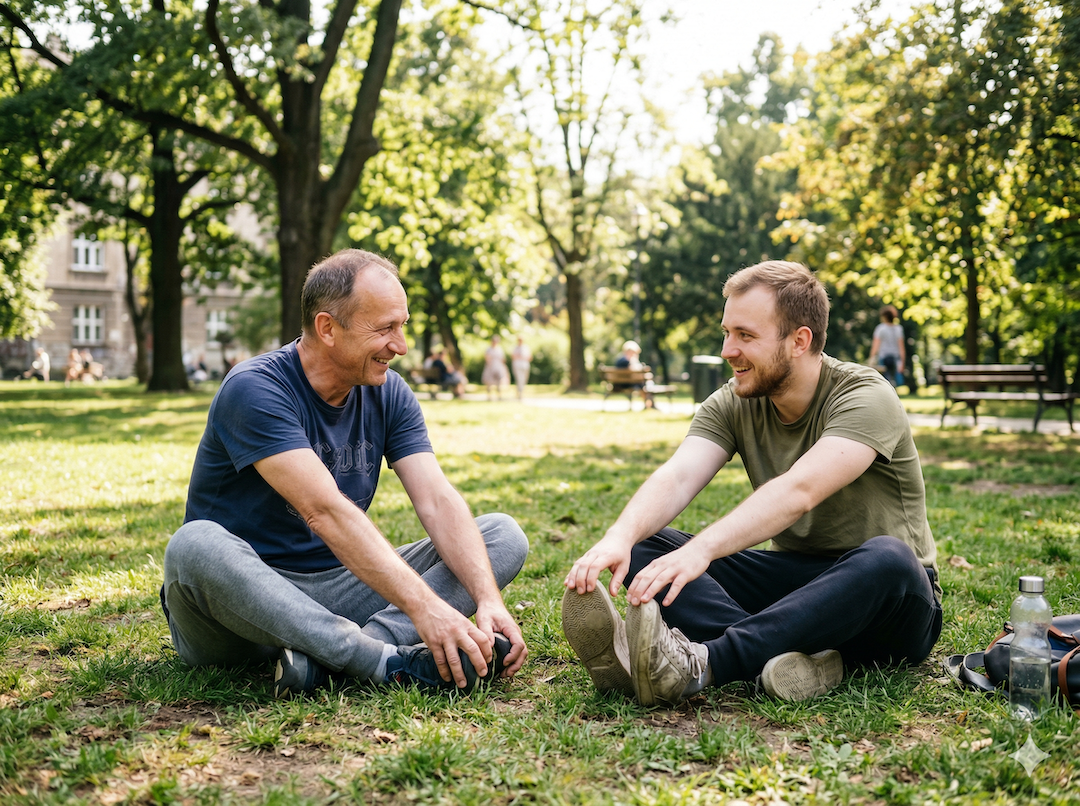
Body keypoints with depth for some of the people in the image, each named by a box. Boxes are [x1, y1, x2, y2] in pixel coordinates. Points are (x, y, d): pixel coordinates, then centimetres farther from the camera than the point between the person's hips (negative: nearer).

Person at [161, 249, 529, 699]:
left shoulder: (388, 395, 2)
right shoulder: (254, 391, -18)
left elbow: (438, 501, -8)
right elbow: (325, 511, -29)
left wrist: (489, 601, -24)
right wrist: (424, 607, -38)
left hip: (339, 588, 6)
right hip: (244, 596, -5)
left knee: (503, 535, -8)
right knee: (197, 545, -38)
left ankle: (329, 657, -30)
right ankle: (390, 661, -39)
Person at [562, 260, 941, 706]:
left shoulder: (863, 397, -17)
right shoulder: (732, 404, -1)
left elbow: (799, 491, -35)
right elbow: (677, 477, -18)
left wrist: (702, 549, -49)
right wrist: (619, 537, -39)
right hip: (791, 579, 5)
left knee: (886, 558, -40)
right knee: (646, 547, -13)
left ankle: (698, 665, -51)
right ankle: (788, 655, -38)